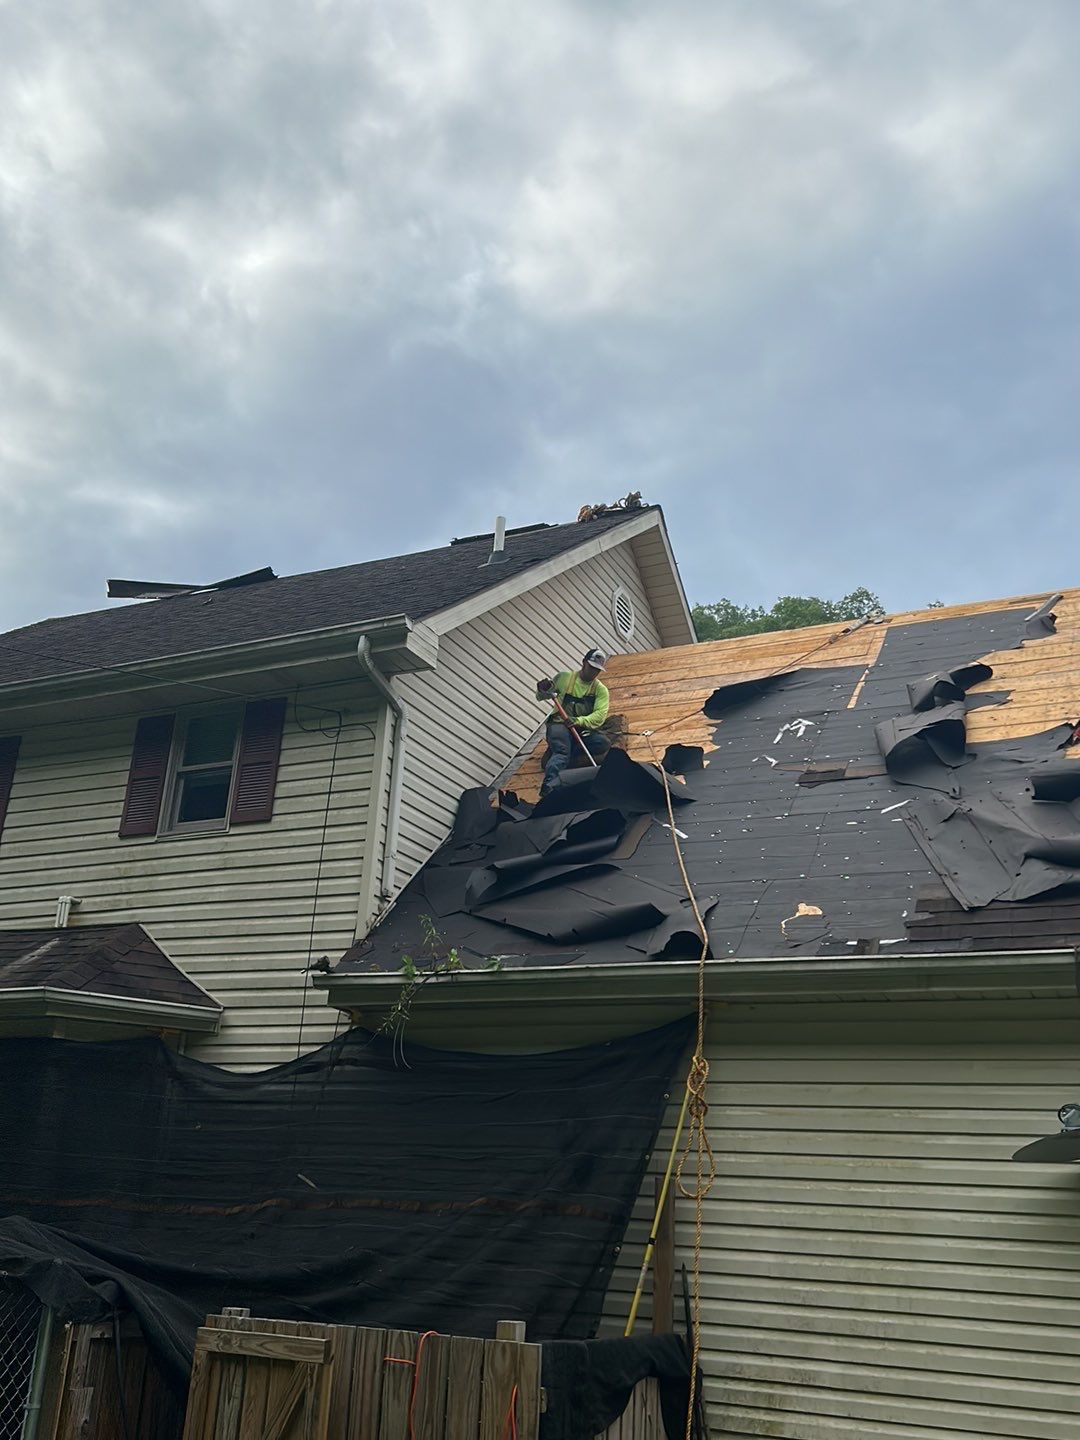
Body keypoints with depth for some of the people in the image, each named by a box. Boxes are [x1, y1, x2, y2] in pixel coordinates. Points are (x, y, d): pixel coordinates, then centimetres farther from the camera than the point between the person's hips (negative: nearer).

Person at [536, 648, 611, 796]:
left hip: (584, 728, 3)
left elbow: (600, 715, -10)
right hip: (560, 724, -3)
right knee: (561, 752, -32)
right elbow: (541, 697, 13)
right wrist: (542, 691, -13)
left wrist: (580, 721, -29)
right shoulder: (564, 677, 5)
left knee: (604, 744, -25)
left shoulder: (601, 689, 6)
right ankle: (548, 787, -50)